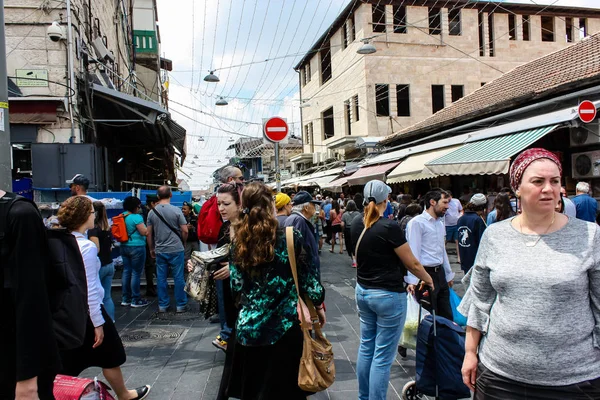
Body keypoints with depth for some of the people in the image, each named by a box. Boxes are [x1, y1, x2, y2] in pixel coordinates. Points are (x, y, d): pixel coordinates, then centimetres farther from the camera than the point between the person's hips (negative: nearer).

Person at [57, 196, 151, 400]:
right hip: (87, 311, -7)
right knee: (110, 357, 14)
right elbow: (90, 290, -20)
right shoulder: (87, 246, -20)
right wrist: (98, 324, -14)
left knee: (69, 363, 15)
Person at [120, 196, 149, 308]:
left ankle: (125, 299, 21)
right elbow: (144, 232, -17)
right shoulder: (136, 217, -16)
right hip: (137, 247, -8)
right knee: (136, 273, -1)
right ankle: (135, 300, 5)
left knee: (126, 271, 13)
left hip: (124, 247, 8)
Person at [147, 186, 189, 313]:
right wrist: (183, 243, 10)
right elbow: (185, 231, -8)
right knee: (178, 277, 4)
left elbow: (149, 233, 6)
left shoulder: (152, 212, 1)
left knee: (161, 278, 10)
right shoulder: (176, 210, -9)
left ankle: (163, 305, 18)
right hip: (176, 249, -3)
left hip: (160, 250, 3)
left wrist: (151, 249, 17)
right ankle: (181, 305, 10)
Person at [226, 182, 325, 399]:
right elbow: (309, 278, -7)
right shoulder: (291, 237, -13)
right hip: (286, 325, -2)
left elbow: (236, 287, 1)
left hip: (249, 326, 3)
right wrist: (318, 306, 10)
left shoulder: (239, 241, -4)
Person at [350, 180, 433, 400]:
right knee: (383, 356, 3)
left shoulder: (356, 225, 1)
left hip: (363, 291, 7)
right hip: (388, 295, -7)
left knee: (366, 347, 18)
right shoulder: (389, 227, -19)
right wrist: (428, 280, 7)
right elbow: (412, 263, -9)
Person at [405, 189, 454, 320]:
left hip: (440, 274, 8)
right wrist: (412, 280, -23)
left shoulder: (440, 223, 14)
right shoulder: (417, 222, -13)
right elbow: (413, 252, -18)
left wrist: (448, 274, 25)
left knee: (447, 315, 15)